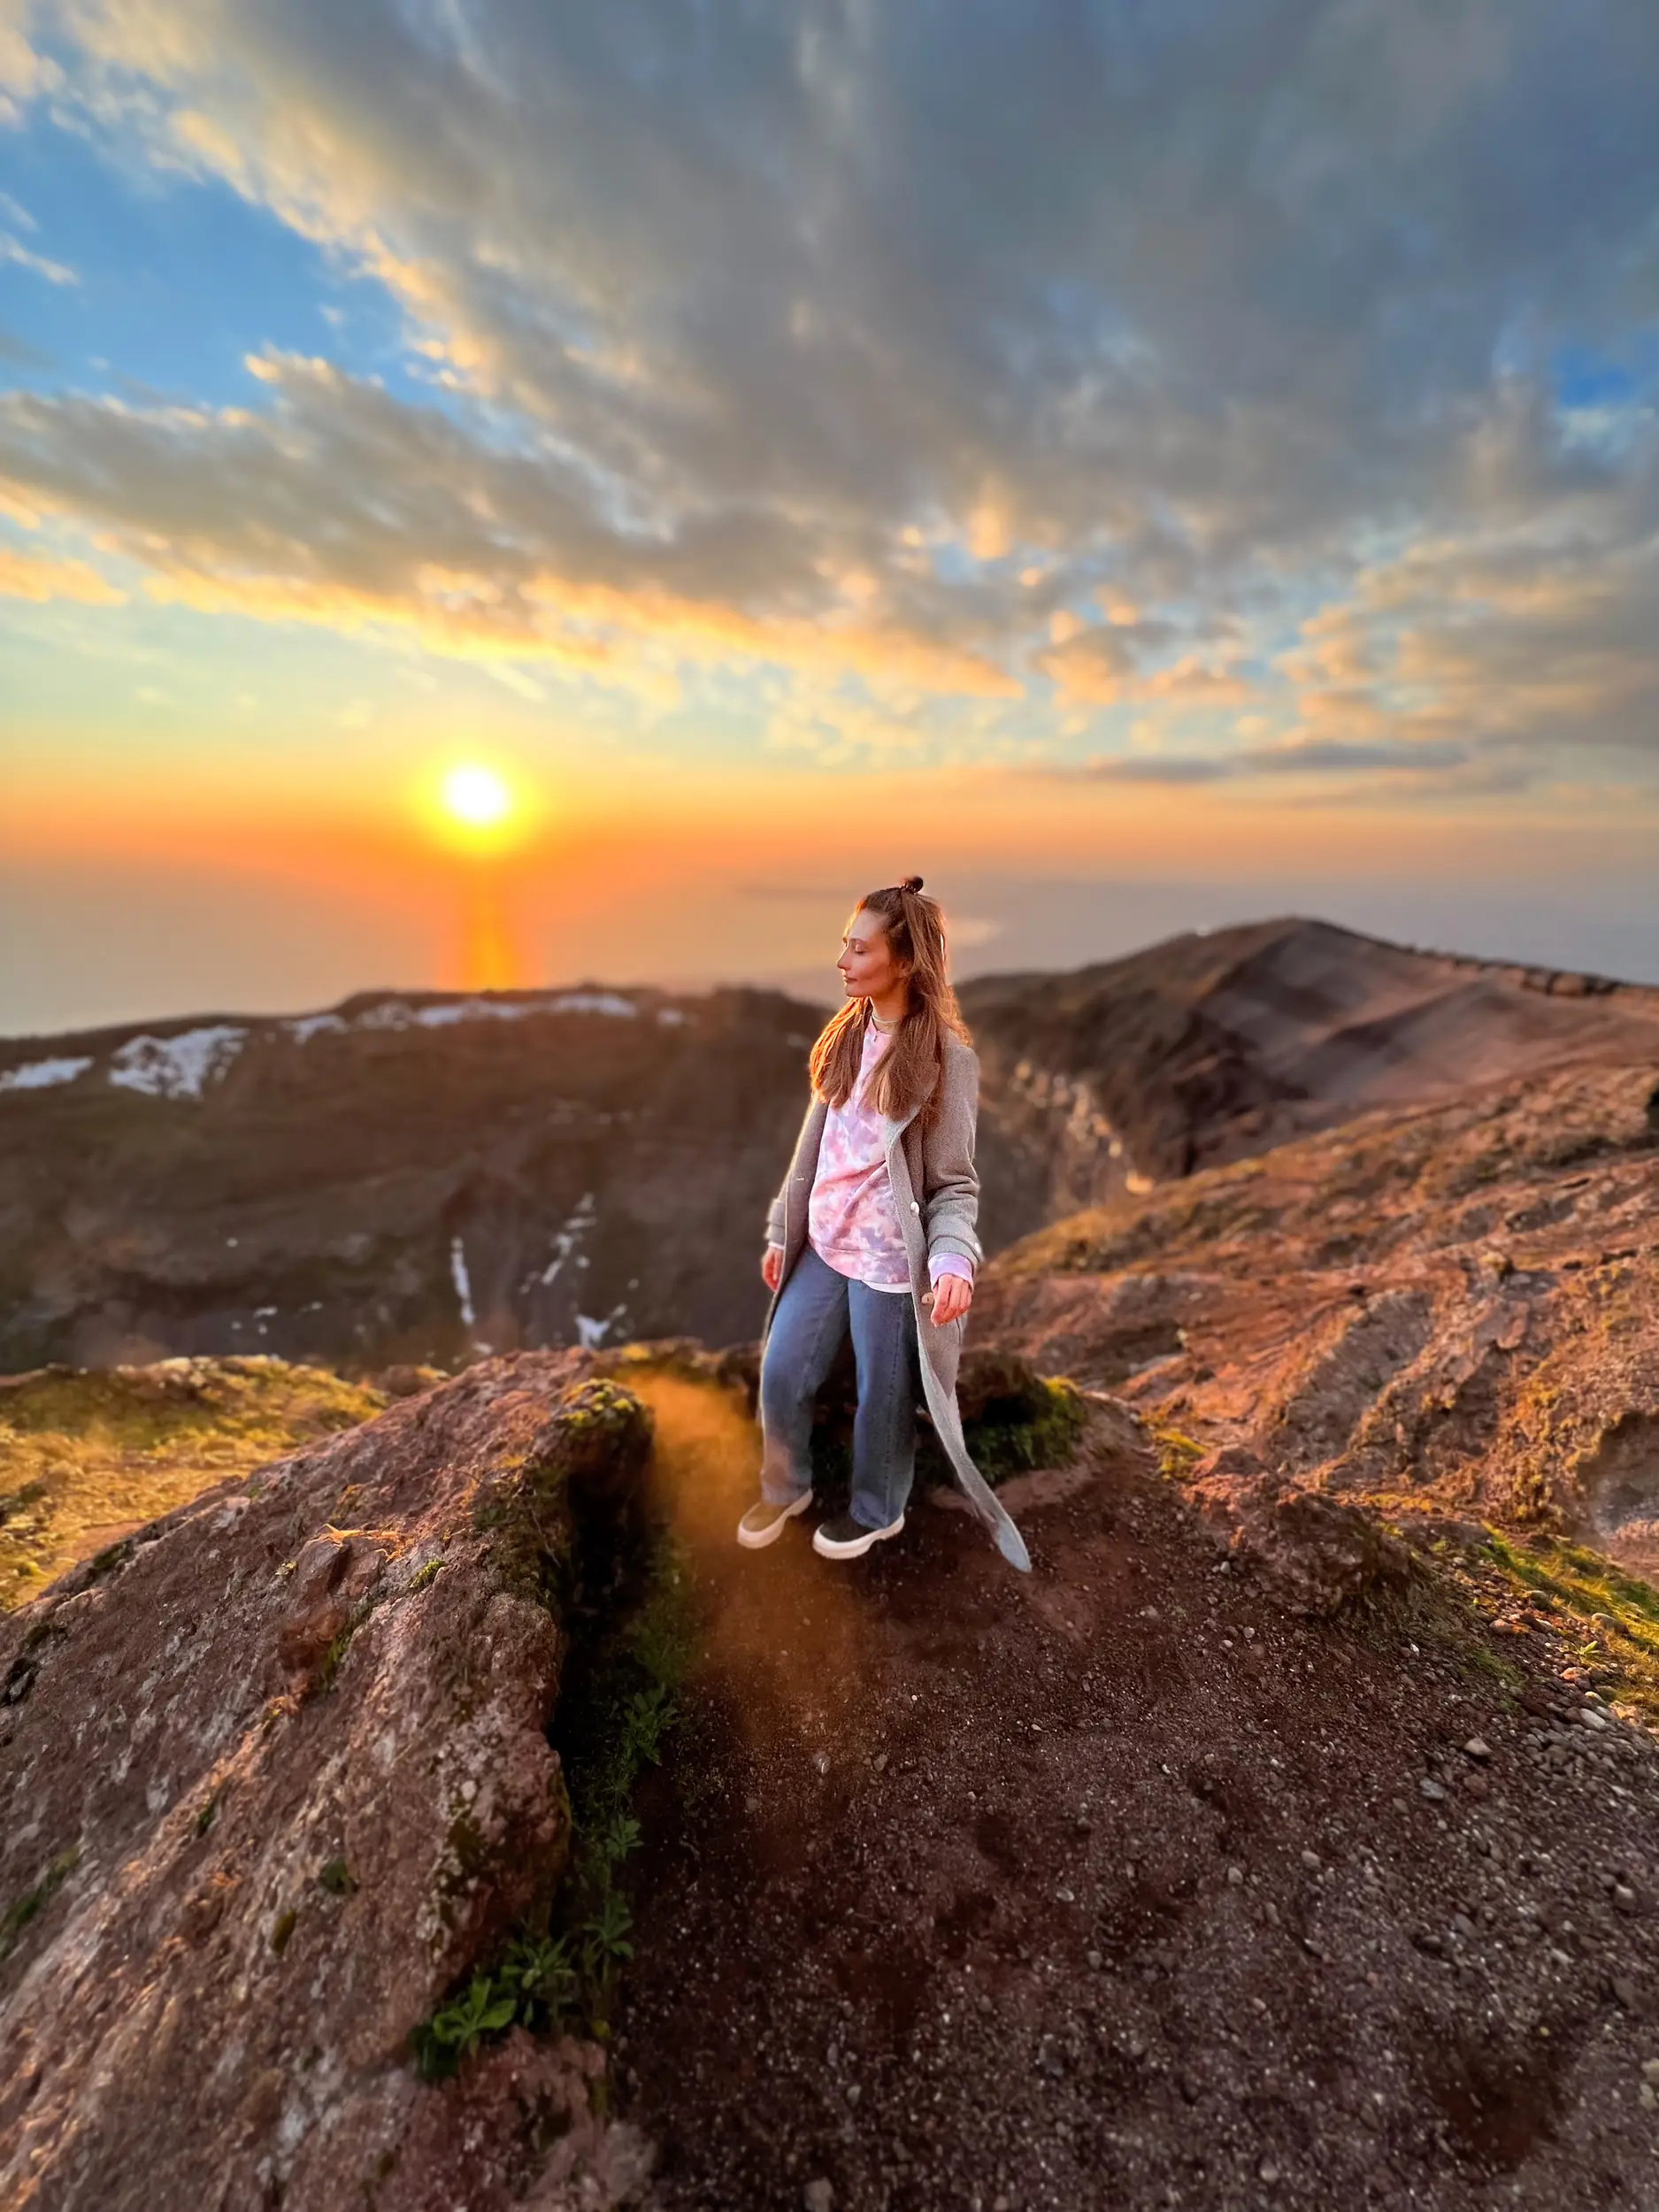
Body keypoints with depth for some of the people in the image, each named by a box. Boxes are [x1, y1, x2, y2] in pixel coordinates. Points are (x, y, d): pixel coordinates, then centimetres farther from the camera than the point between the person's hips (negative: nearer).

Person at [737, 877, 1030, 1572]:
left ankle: (875, 1510, 42)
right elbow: (813, 1147, 9)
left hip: (889, 1257, -6)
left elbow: (954, 1182, -12)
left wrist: (953, 1260, -30)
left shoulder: (944, 1056, -16)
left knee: (881, 1394, 13)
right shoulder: (846, 1034, 3)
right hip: (823, 1245, 6)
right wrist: (781, 1232, 12)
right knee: (780, 1373, 14)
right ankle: (784, 1488, 43)